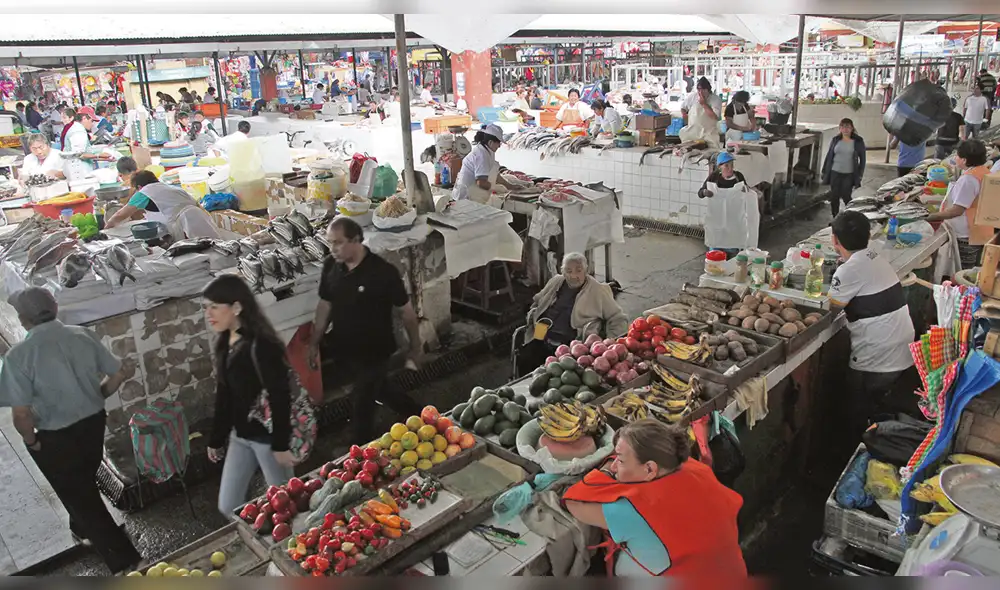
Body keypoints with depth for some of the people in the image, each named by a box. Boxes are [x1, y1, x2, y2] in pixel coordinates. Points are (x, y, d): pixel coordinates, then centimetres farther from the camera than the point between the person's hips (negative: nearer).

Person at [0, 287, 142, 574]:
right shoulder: (84, 335, -8)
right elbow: (118, 375, -2)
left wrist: (31, 441, -3)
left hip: (55, 438, -5)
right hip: (94, 423, 5)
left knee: (76, 494, 10)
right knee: (84, 484, 30)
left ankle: (125, 561, 12)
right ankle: (83, 528, 56)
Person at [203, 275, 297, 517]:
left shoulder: (261, 345, -23)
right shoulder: (225, 343, 4)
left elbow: (280, 397, -22)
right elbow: (224, 395, 13)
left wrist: (281, 445, -20)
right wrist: (216, 439, 18)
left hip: (267, 437, -8)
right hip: (239, 436, 9)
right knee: (227, 507, 15)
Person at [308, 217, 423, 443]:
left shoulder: (383, 272, -24)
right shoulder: (331, 266, -7)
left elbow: (406, 310, -13)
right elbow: (325, 305, 6)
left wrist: (415, 347, -4)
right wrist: (314, 343, 11)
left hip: (373, 351, -6)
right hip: (343, 349, 6)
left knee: (362, 405, 8)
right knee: (378, 390, 24)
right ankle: (417, 414, 48)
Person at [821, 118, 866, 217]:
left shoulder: (858, 141, -1)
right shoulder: (836, 140, 6)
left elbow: (862, 158, 2)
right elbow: (829, 156, 10)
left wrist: (860, 174, -4)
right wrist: (824, 171, 7)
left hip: (849, 174, -3)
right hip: (835, 173, 3)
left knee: (845, 196, -4)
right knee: (834, 197, 5)